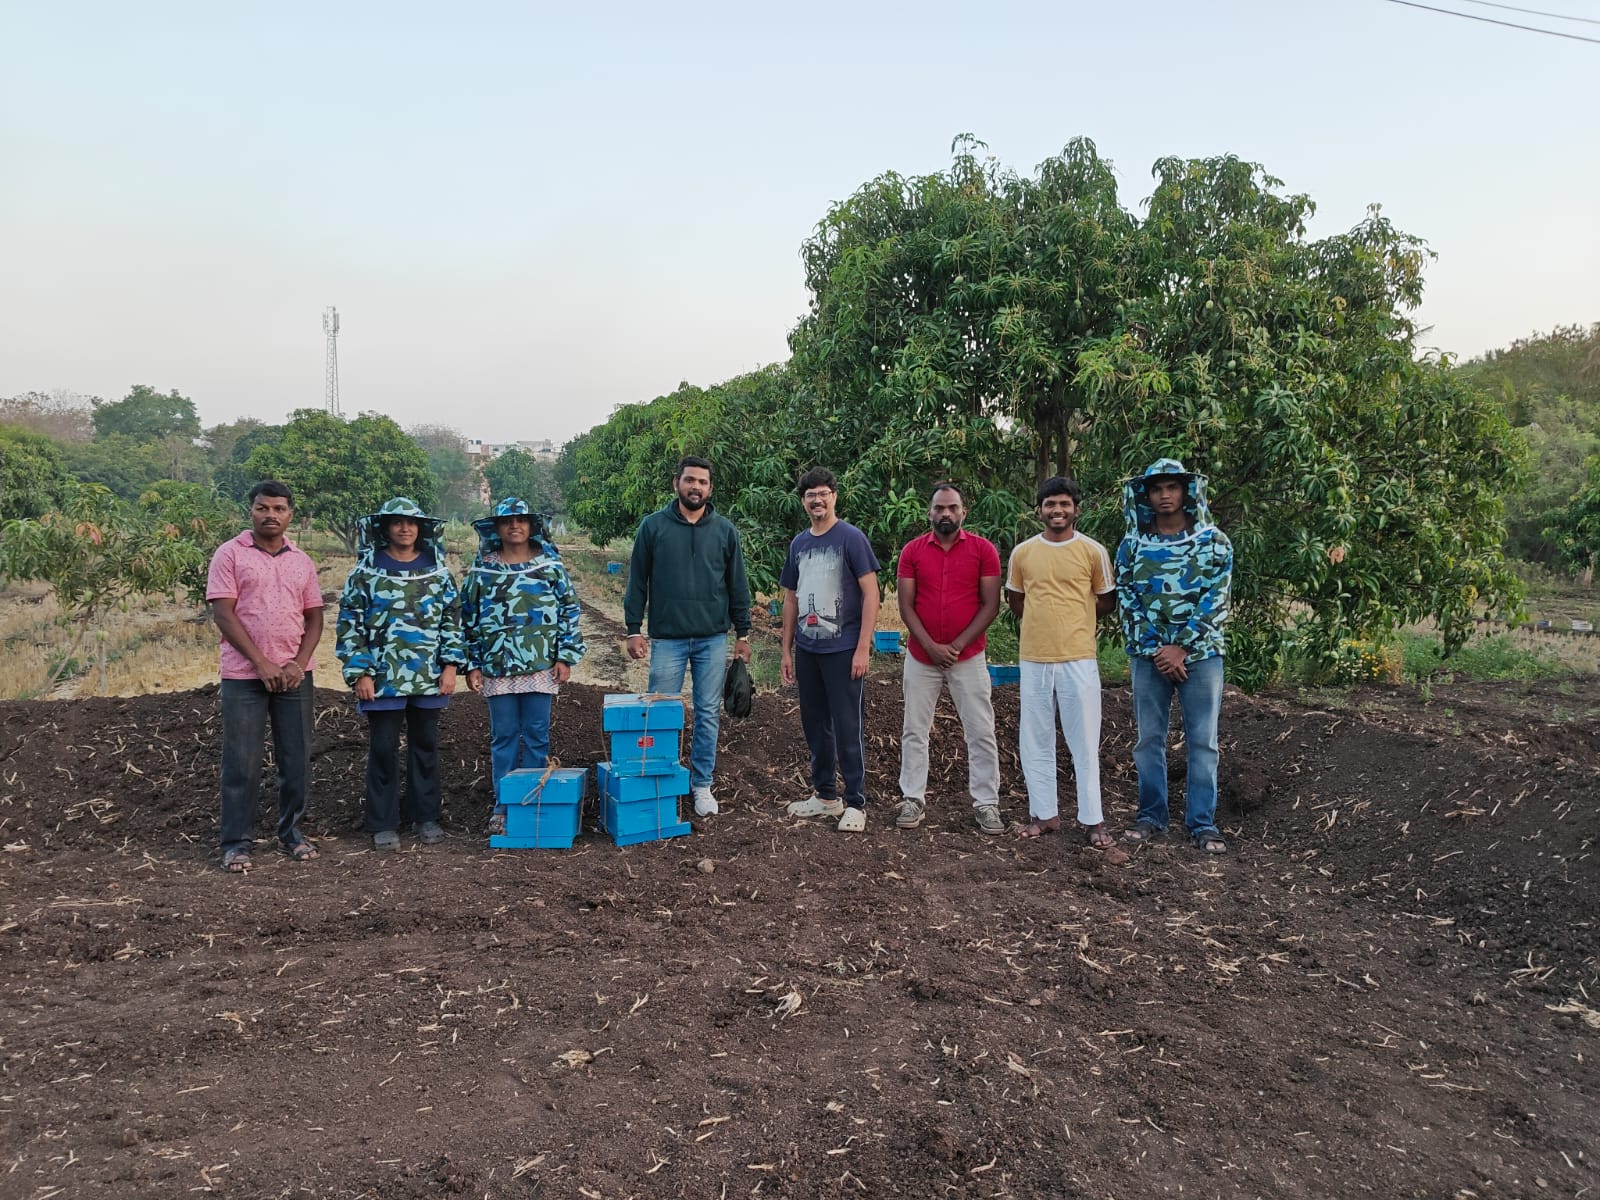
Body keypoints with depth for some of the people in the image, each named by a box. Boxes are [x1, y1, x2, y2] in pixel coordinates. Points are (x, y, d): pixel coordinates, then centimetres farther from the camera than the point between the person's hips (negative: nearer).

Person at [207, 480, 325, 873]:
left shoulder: (302, 561, 11)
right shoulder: (230, 554, 0)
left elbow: (314, 618, 11)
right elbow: (223, 613, -7)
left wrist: (298, 664, -5)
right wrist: (261, 663, -13)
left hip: (294, 674, 4)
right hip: (244, 675, -3)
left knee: (296, 759, 7)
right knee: (241, 763, 0)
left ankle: (291, 833, 21)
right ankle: (236, 843, 10)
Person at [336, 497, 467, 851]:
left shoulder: (437, 570, 6)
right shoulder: (365, 572, -1)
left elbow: (452, 619, 7)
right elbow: (350, 625, -2)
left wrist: (451, 664, -1)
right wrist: (360, 673, -8)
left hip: (428, 678, 2)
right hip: (383, 678, -2)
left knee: (425, 746, 11)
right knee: (383, 749, 4)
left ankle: (425, 816, 24)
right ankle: (383, 823, 15)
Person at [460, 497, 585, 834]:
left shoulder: (550, 566, 2)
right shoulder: (482, 570, 4)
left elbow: (569, 611, 3)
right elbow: (469, 619, 7)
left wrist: (566, 657, -2)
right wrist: (472, 664, 3)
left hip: (541, 667, -1)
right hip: (497, 668, 1)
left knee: (536, 736, 5)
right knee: (503, 737, 7)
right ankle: (503, 806, 15)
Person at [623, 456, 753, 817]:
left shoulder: (725, 530, 5)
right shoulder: (653, 526, 0)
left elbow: (738, 585, 8)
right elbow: (637, 582, 3)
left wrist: (743, 634, 6)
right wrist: (633, 630, -2)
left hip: (713, 639, 2)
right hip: (667, 638, -1)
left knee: (708, 714, 7)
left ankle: (702, 784, 19)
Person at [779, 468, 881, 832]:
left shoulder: (851, 538, -6)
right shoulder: (798, 543, 11)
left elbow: (870, 594, -9)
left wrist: (863, 648, -15)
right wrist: (787, 650, 12)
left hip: (843, 649, -6)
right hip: (807, 650, 6)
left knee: (847, 727, -2)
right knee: (814, 725, 12)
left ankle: (855, 804, 7)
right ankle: (825, 796, 25)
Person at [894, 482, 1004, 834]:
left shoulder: (983, 549, -3)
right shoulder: (912, 551, 1)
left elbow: (991, 605, -5)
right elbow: (905, 606, -2)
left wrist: (957, 646, -12)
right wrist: (931, 647, -12)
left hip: (968, 657, -1)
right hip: (921, 656, 1)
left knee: (981, 732, 1)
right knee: (914, 732, 7)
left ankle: (986, 803, 10)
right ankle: (913, 799, 17)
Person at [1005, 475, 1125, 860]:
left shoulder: (1093, 551, -1)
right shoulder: (1023, 553, 5)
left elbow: (1106, 601, 10)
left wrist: (1071, 618, 6)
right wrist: (1045, 620, 10)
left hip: (1079, 659, -2)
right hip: (1034, 659, 3)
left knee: (1085, 743, 1)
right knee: (1035, 741, 8)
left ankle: (1093, 821, 9)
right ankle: (1044, 814, 21)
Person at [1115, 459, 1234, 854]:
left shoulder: (1213, 541, 0)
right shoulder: (1132, 545, 4)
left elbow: (1216, 601, -7)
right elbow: (1128, 602, 0)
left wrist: (1180, 648, -13)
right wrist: (1156, 651, -10)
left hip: (1199, 654, -1)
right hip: (1148, 656, 2)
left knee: (1202, 740, 2)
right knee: (1149, 739, 7)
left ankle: (1203, 823, 9)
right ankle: (1151, 817, 17)